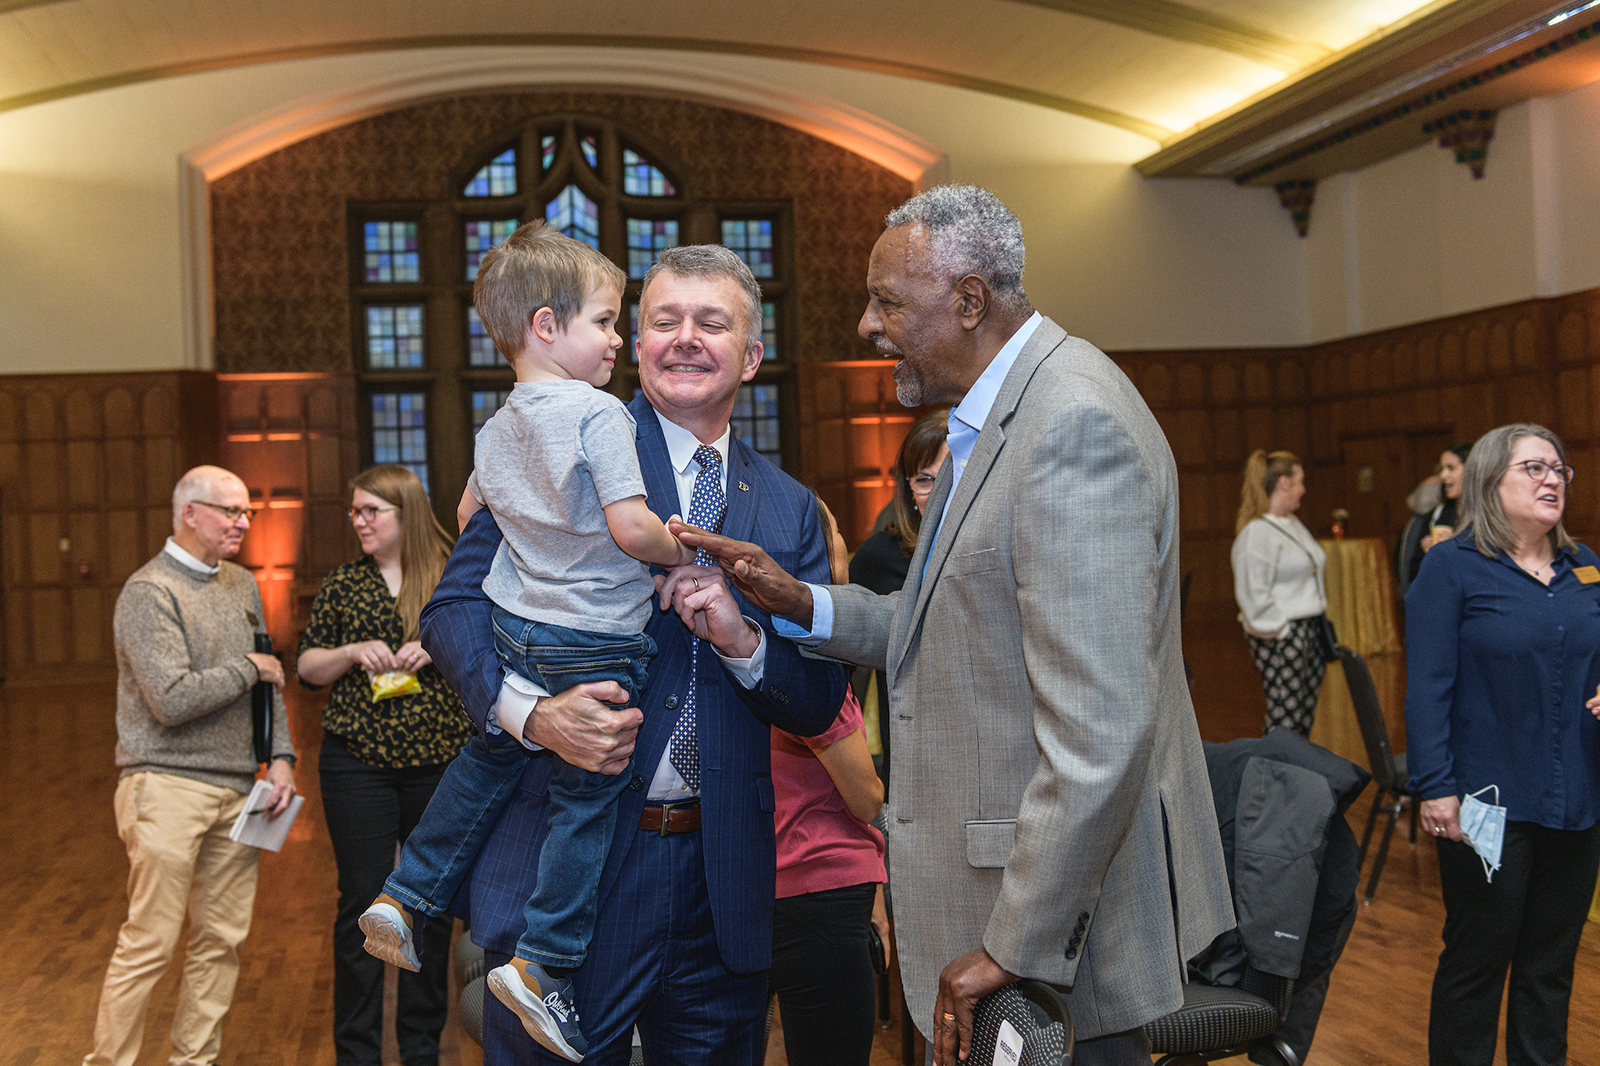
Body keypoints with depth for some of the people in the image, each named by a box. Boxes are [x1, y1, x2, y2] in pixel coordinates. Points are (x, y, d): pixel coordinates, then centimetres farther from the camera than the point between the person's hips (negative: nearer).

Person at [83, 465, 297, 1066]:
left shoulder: (242, 585, 14)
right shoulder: (149, 592, -10)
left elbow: (270, 680, 18)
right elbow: (174, 700, -18)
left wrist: (280, 756, 6)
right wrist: (247, 668, -6)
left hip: (237, 789, 7)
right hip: (170, 788, -7)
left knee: (222, 939, 9)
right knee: (148, 944, -4)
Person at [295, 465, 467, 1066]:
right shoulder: (343, 586, 7)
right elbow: (306, 668, 9)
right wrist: (353, 652, -9)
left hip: (440, 762, 0)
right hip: (357, 763, 0)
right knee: (362, 902, 2)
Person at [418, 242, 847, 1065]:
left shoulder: (789, 510, 10)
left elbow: (819, 705, 7)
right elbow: (455, 605, -5)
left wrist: (744, 640, -13)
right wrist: (530, 710, -23)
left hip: (721, 888, 4)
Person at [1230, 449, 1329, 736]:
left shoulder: (1293, 525, 17)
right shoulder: (1256, 533, -14)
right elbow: (1252, 593, -18)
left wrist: (1320, 626, 18)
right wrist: (1280, 631, -16)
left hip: (1310, 631, 9)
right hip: (1281, 637, -9)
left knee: (1305, 718, 9)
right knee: (1283, 722, -9)